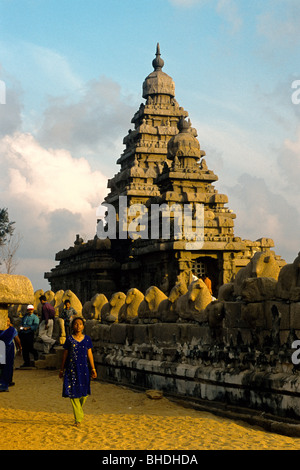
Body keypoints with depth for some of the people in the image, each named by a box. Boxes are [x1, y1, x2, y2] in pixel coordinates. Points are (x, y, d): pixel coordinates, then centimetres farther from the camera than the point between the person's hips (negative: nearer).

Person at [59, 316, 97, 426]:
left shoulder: (87, 339, 3)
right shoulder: (69, 339, -1)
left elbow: (89, 354, 7)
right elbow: (65, 355, 5)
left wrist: (93, 369, 6)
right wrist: (62, 369, 7)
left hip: (83, 368, 2)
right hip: (72, 369, -1)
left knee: (84, 393, 5)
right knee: (73, 393, -4)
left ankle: (79, 411, 35)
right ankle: (78, 418, 3)